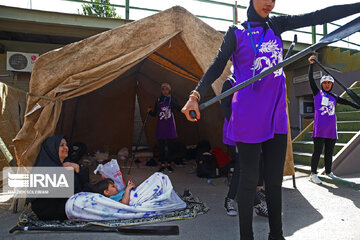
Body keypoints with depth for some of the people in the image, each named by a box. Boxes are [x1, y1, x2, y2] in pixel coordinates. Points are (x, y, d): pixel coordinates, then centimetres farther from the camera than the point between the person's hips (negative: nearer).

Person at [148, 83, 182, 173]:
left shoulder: (172, 99, 2)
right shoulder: (158, 100, 7)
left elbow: (179, 109, -6)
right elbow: (154, 114, 8)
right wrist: (150, 111, -10)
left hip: (170, 125, -1)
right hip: (161, 126, 1)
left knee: (170, 145, 4)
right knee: (161, 146, 3)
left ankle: (169, 164, 17)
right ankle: (163, 164, 15)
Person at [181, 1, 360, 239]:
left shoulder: (276, 25, 16)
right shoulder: (237, 32, 5)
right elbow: (217, 66, -4)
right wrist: (196, 95, -17)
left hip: (277, 117, 5)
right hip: (248, 118, -4)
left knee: (275, 180, 10)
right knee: (249, 179, 2)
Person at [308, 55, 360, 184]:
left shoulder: (334, 97, 17)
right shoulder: (317, 93, 6)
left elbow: (347, 102, 27)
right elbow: (311, 79, -1)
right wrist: (311, 64, -5)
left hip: (331, 129, 5)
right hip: (319, 128, -5)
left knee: (329, 152, 10)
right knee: (317, 151, -5)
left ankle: (328, 172, 22)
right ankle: (313, 173, 2)